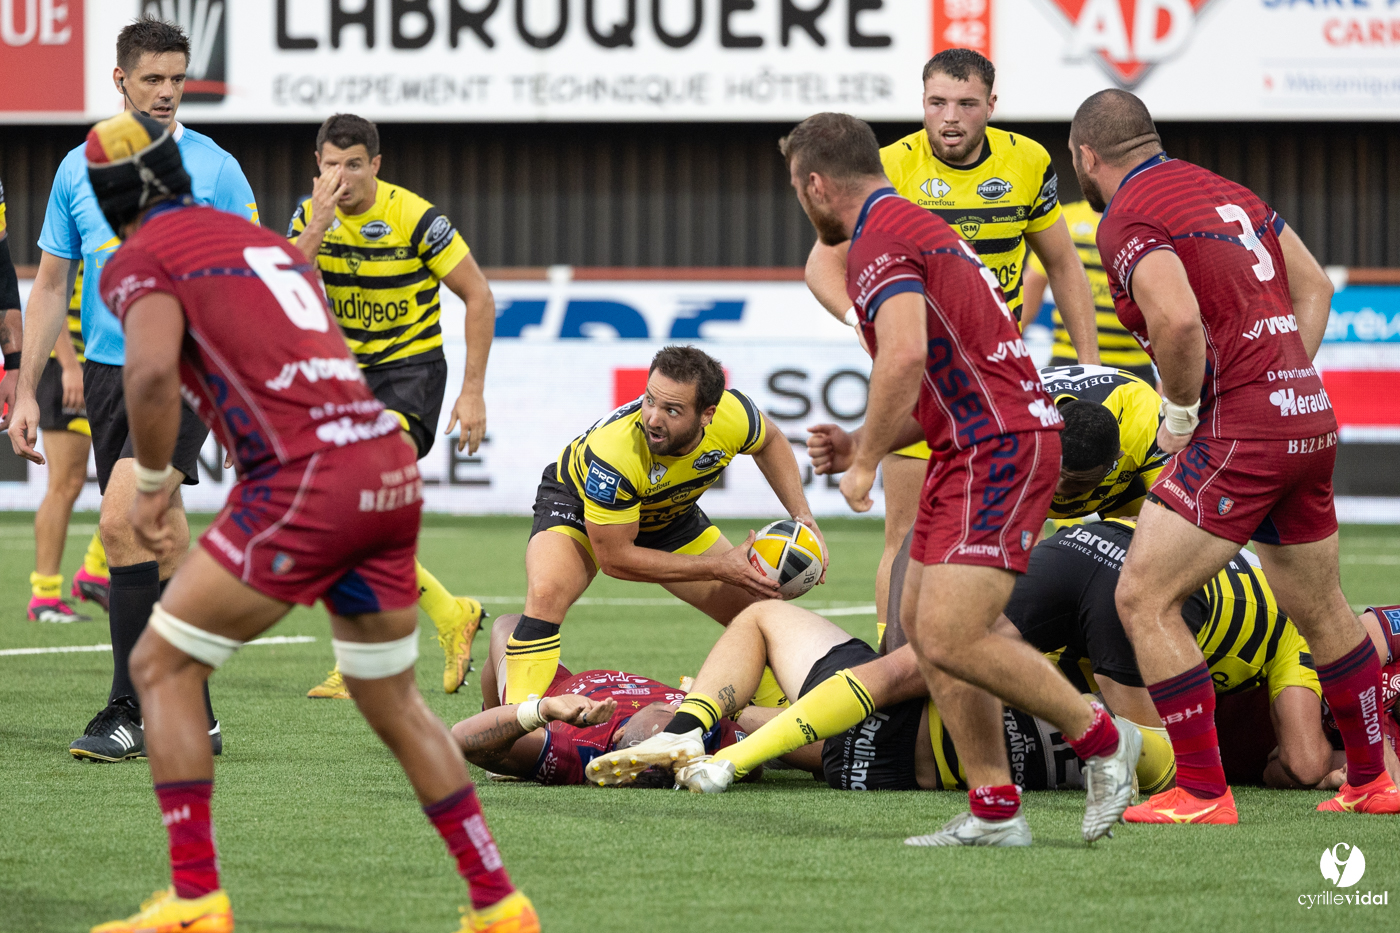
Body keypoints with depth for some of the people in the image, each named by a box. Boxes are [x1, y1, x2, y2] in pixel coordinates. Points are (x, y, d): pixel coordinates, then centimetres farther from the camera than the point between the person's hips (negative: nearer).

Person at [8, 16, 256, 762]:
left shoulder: (214, 169, 0)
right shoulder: (78, 169, 9)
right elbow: (49, 286, 14)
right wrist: (27, 392, 9)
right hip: (108, 371, 4)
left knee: (122, 522, -19)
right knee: (165, 548, 5)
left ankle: (129, 712, -15)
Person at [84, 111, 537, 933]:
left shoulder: (139, 260, 3)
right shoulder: (267, 241, 26)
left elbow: (153, 372, -14)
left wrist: (153, 483, -2)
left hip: (306, 480, -7)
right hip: (393, 468, 7)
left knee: (162, 667, 5)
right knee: (393, 701, 21)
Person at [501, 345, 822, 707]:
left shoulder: (732, 413, -30)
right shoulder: (612, 450, -43)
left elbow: (769, 442, -1)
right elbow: (614, 558, -30)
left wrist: (802, 514, -13)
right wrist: (719, 568, -29)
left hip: (670, 516, 5)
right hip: (578, 503, -5)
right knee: (545, 594, -35)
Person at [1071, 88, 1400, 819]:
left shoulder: (1128, 219, -9)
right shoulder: (1226, 191, 17)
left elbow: (1178, 319, -26)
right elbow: (1314, 287, 22)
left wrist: (1182, 412, -11)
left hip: (1240, 430, -9)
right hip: (1310, 418, 9)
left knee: (1144, 599, -3)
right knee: (1320, 609, 21)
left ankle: (1202, 792, -5)